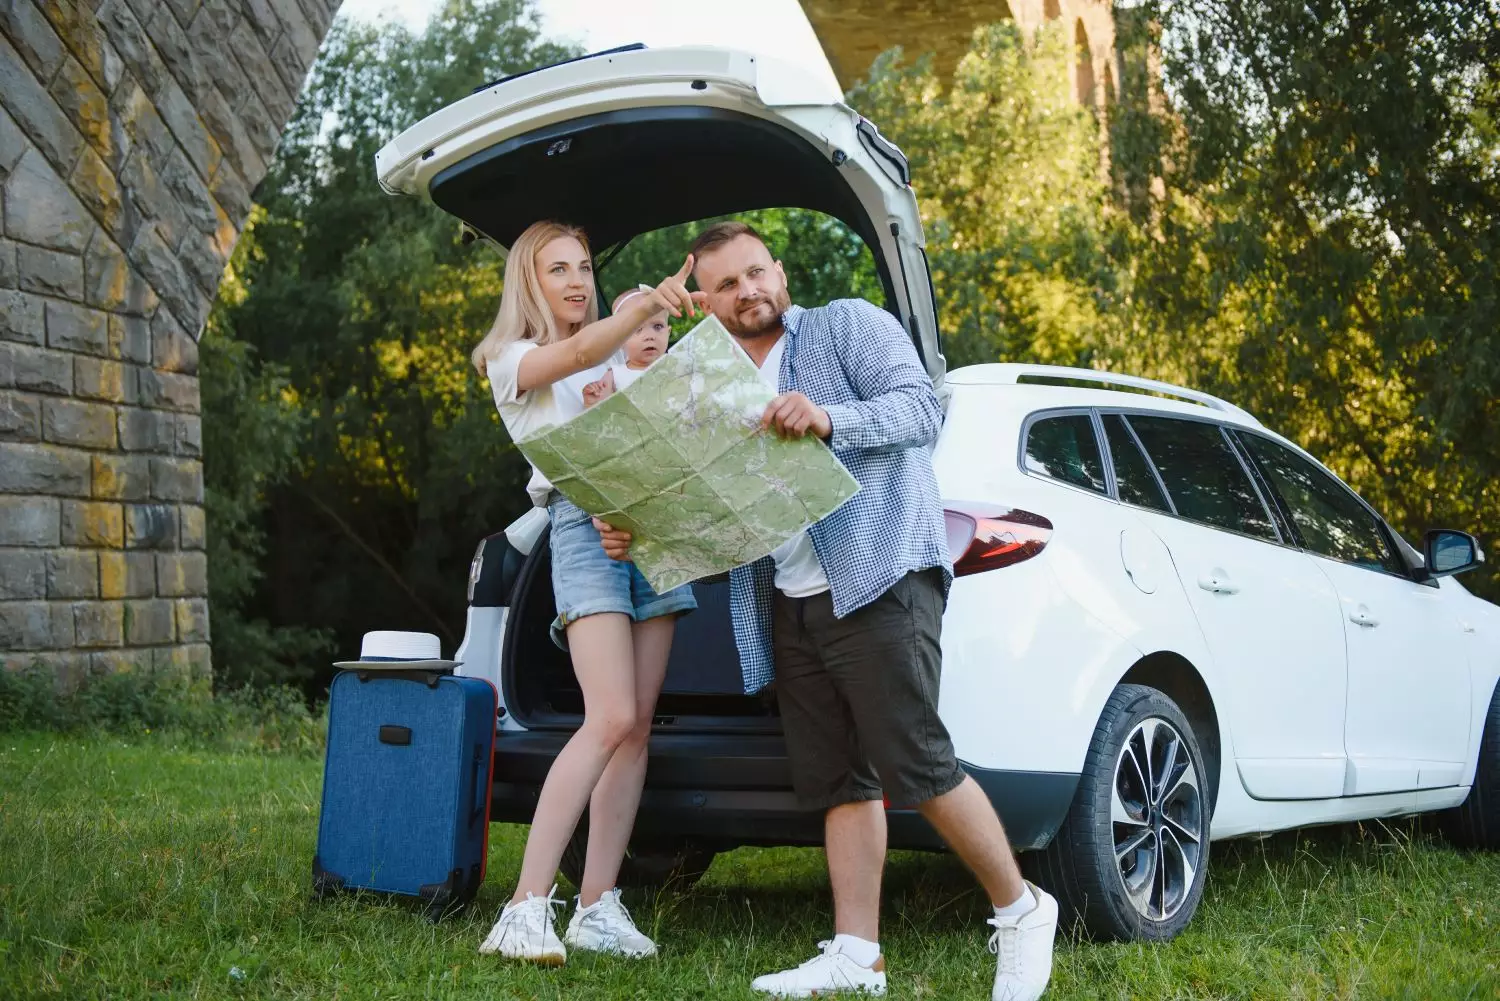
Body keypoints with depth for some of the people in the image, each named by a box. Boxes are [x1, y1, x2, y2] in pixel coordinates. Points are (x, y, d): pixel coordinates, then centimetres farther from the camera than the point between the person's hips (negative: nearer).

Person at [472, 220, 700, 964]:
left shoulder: (616, 358, 26)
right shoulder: (511, 358, 6)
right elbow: (575, 355, -16)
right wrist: (646, 304, -35)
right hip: (584, 524, -6)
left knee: (636, 727, -1)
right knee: (612, 720, -20)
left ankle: (597, 909, 1)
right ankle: (526, 907, -21)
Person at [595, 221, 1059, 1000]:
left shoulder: (848, 325, 4)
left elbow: (920, 407, -11)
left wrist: (830, 419, -28)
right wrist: (639, 536, 1)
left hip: (881, 579, -7)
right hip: (789, 606, 7)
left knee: (914, 765, -12)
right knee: (837, 782, 5)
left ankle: (1020, 911, 3)